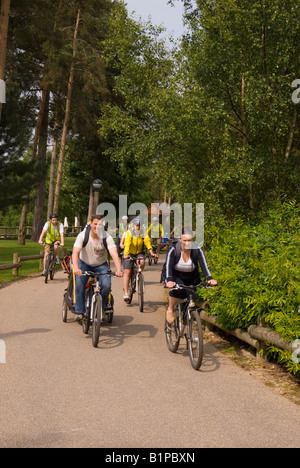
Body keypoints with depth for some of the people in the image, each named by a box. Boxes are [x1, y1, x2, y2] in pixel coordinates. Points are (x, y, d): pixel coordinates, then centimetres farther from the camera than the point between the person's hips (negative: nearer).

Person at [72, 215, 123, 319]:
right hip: (84, 264, 0)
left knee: (106, 285, -23)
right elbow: (75, 252, -31)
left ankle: (102, 309, 4)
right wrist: (76, 268, -50)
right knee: (79, 283, -25)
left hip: (101, 265, 0)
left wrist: (119, 269, -50)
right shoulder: (83, 236, -20)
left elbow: (114, 254, -32)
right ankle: (80, 312, -10)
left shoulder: (107, 237, -20)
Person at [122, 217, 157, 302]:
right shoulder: (129, 232, -15)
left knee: (142, 262, -28)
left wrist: (151, 252, -32)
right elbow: (127, 243, -28)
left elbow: (147, 242, -16)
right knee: (127, 272, -10)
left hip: (138, 253, 3)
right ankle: (126, 293, -9)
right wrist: (126, 254, -43)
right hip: (129, 253, -3)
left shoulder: (143, 233, -5)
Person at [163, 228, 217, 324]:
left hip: (190, 278, 3)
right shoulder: (173, 249, -23)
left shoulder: (197, 250, -19)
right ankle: (170, 310, -11)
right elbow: (168, 265, -32)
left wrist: (209, 279, -46)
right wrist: (169, 280, -50)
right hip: (174, 276, -3)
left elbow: (204, 265, -28)